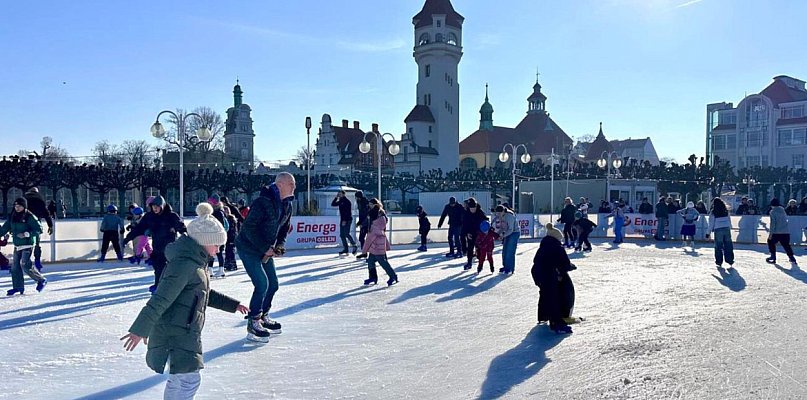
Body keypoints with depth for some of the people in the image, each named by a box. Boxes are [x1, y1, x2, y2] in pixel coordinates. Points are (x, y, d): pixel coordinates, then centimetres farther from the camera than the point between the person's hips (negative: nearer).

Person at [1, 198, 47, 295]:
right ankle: (18, 287, 15)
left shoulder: (29, 217, -11)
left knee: (25, 264, -14)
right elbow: (4, 228, 15)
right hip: (17, 245, 7)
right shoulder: (13, 217, 8)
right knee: (15, 266, 6)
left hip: (28, 244, -7)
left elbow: (39, 229, -14)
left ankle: (41, 280, 3)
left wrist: (26, 234, -22)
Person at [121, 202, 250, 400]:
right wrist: (140, 330, -29)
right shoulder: (185, 264, -21)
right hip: (175, 334, -10)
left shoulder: (196, 261, 11)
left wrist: (232, 304, 23)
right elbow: (160, 299, -27)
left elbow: (206, 294, 23)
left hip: (185, 333, 10)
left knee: (178, 379, 23)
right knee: (189, 381, -9)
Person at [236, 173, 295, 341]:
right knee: (262, 284, -15)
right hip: (248, 248, -9)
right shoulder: (263, 202, -25)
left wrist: (280, 245, -2)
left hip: (266, 249, 9)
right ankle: (253, 323, -1)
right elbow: (249, 228, -26)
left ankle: (263, 317, 30)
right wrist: (265, 248, -24)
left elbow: (284, 227, 15)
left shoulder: (287, 205, 1)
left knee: (273, 284, 11)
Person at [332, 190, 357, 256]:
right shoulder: (340, 201, 14)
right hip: (342, 220, 9)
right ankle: (345, 249, 10)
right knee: (342, 235, 6)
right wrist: (336, 197, 5)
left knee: (346, 234, -15)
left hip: (347, 220, -9)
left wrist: (345, 220, -21)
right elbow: (333, 204, 16)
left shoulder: (347, 201, -10)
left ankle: (354, 246, -5)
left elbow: (348, 211, -16)